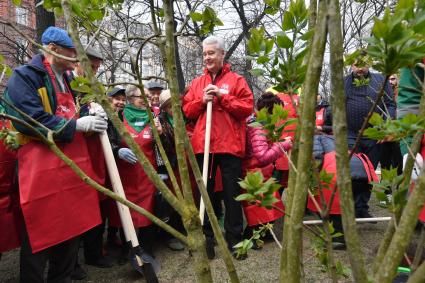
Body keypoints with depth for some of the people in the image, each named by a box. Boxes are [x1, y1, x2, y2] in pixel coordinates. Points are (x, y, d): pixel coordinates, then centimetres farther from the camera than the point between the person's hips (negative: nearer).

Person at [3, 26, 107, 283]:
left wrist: (91, 116, 7)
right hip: (42, 169, -8)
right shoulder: (25, 77, -6)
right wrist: (75, 125, -17)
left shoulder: (68, 80, 20)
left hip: (73, 165, 8)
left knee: (72, 227, 14)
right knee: (40, 234, 1)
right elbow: (29, 119, -18)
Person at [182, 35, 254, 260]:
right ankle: (207, 237, 20)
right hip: (202, 145, 4)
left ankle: (234, 239, 16)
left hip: (229, 145, -3)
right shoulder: (197, 83, 15)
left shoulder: (236, 80, 4)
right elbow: (187, 110, 11)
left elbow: (247, 108, -5)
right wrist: (202, 101, -6)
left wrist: (222, 97, -12)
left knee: (232, 193, 4)